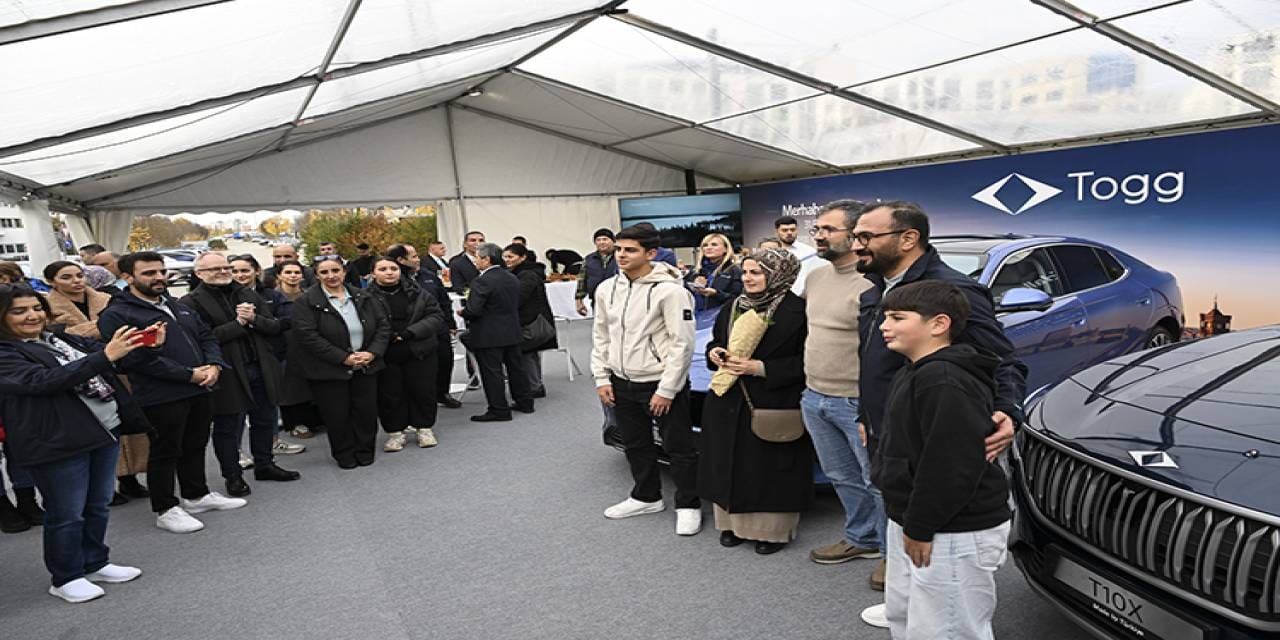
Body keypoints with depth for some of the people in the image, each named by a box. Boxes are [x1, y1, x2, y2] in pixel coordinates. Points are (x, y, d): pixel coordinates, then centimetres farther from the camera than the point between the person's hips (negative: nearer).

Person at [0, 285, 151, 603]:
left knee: (98, 505, 17)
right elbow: (46, 380, -24)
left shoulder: (62, 339, 13)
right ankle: (65, 578, 23)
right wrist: (105, 356, -36)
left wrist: (139, 343, -15)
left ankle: (95, 563, 34)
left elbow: (96, 347, 9)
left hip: (104, 430, 7)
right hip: (58, 442, -7)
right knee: (67, 514, 6)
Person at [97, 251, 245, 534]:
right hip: (162, 397, -8)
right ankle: (165, 509, 18)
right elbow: (138, 359, -19)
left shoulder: (178, 306, 16)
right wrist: (190, 374, -19)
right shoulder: (117, 315, -10)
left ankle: (196, 495, 33)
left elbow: (206, 336, 16)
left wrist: (214, 366, -4)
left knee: (196, 445, 18)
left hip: (200, 390, 8)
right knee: (165, 452, 5)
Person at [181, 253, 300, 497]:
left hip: (261, 368, 6)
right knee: (228, 427, 8)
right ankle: (232, 475, 22)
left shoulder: (249, 294, 11)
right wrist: (238, 323, -16)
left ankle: (264, 465, 33)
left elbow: (274, 327, 7)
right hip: (228, 375, -5)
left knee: (265, 419, 16)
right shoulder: (192, 302, -7)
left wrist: (254, 319, -12)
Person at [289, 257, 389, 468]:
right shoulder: (306, 302, -7)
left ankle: (364, 451, 24)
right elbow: (308, 336, -16)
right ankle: (344, 455, 23)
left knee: (367, 411, 5)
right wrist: (344, 358, -19)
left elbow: (383, 325, 6)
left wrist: (373, 352, -10)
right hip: (329, 370, -3)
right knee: (338, 415, 3)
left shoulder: (362, 297, 6)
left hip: (366, 366, 3)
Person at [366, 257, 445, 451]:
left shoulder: (417, 293, 0)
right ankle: (395, 432, 22)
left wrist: (410, 332, -15)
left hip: (419, 352, 2)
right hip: (385, 356, -1)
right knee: (389, 395, 6)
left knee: (423, 391, 9)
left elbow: (436, 315, -4)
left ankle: (424, 428, 26)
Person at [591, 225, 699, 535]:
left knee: (679, 447, 5)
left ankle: (688, 506, 22)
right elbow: (601, 336, 12)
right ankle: (646, 497, 38)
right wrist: (602, 378, 6)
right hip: (622, 383, 7)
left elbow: (682, 343, -17)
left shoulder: (670, 290, -17)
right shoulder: (607, 289, 3)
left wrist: (666, 390, -17)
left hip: (661, 383, -6)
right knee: (636, 445, 19)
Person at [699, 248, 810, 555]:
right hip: (730, 404, 6)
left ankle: (773, 529, 20)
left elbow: (806, 361, -13)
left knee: (770, 469, 2)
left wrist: (760, 368, -19)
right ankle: (734, 521, 28)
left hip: (774, 407, -6)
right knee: (731, 465, 12)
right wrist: (714, 352, -3)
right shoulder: (732, 308, 9)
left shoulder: (796, 310, -11)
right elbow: (716, 341, 21)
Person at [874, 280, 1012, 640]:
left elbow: (951, 465, -28)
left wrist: (921, 528, -19)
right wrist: (909, 523, 18)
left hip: (954, 535, -11)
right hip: (913, 523, 11)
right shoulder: (915, 373, 11)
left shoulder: (944, 382, -24)